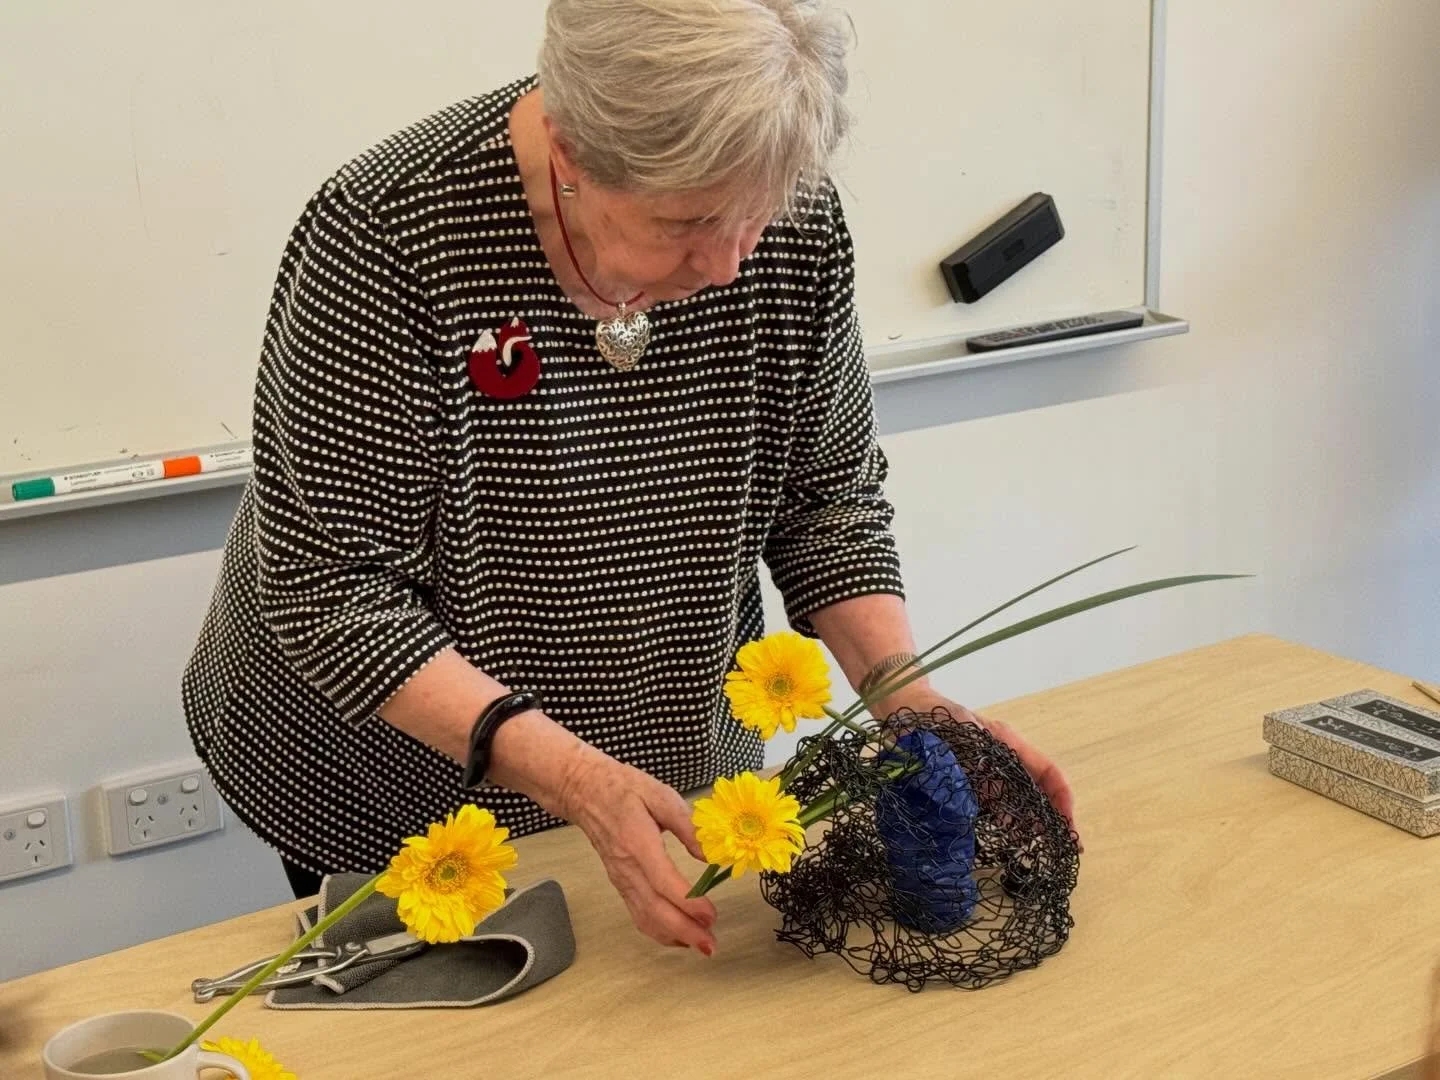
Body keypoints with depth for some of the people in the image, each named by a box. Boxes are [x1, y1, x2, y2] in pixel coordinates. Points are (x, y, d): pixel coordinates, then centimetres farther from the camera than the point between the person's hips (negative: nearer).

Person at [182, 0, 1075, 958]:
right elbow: (330, 591, -26)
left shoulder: (794, 219, -17)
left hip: (676, 767, 4)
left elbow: (831, 499, -4)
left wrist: (906, 694, -18)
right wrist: (571, 775, -34)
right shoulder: (389, 239, -29)